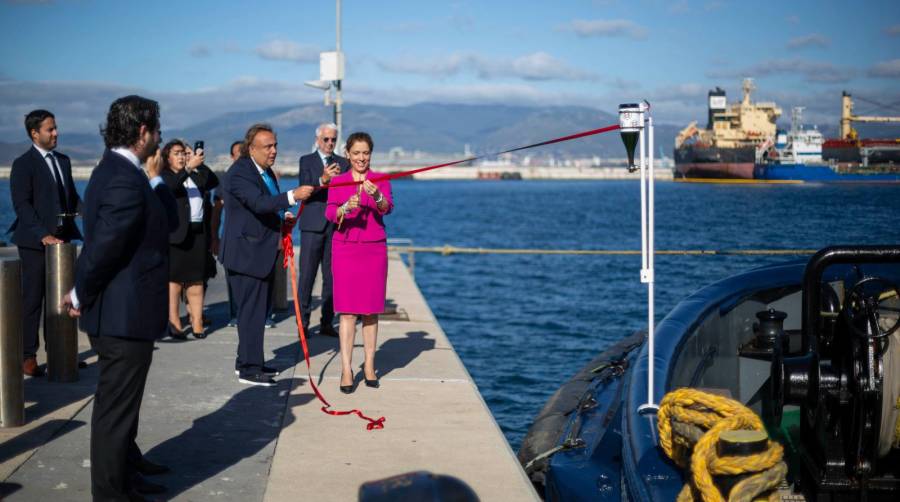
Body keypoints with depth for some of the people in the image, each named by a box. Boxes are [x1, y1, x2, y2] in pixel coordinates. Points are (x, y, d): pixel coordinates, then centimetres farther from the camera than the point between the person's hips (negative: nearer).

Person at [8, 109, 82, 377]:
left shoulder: (63, 161, 14)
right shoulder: (23, 164, -7)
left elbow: (72, 197, 18)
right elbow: (22, 205, -13)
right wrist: (43, 235, -22)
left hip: (61, 238, 6)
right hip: (35, 241, -6)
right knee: (32, 299, -1)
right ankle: (27, 357, 6)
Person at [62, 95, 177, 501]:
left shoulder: (118, 171, 10)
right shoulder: (125, 181, -23)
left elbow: (168, 221, 13)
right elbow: (103, 246, -26)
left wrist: (154, 177, 5)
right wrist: (79, 296, -13)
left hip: (121, 313, 11)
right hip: (125, 315, -11)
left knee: (120, 402, 26)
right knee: (116, 406, 2)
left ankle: (126, 469, 45)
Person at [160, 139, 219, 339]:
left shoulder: (196, 175, 16)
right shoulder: (164, 176, 0)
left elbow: (214, 182, 7)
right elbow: (171, 187, -20)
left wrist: (200, 165, -3)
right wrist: (189, 167, -30)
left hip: (198, 232, 5)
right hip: (177, 233, -5)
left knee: (197, 278, 3)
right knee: (175, 277, -4)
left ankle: (197, 322, 2)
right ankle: (173, 321, -2)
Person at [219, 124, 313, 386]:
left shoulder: (265, 170, 12)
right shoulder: (239, 173, -18)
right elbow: (259, 203, -32)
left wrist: (283, 216, 4)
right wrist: (293, 196, -42)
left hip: (262, 251, 10)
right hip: (245, 252, -10)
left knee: (259, 308, 17)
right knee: (252, 311, -5)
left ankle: (246, 361, 29)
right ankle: (249, 369, 2)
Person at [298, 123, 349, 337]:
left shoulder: (343, 163, 12)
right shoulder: (307, 161, 3)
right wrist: (323, 180, -28)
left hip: (336, 225, 3)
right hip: (313, 225, -3)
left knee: (331, 276, 6)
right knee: (307, 275, -3)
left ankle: (327, 323, 13)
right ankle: (303, 322, 3)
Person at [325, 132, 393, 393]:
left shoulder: (380, 180, 4)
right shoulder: (337, 182, 6)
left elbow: (388, 208, -13)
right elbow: (330, 214, -6)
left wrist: (377, 196, -34)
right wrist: (346, 208, -27)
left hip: (374, 249, 0)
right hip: (345, 249, 0)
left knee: (371, 309, 4)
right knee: (347, 310, -4)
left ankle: (369, 366, 12)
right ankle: (346, 370, -5)